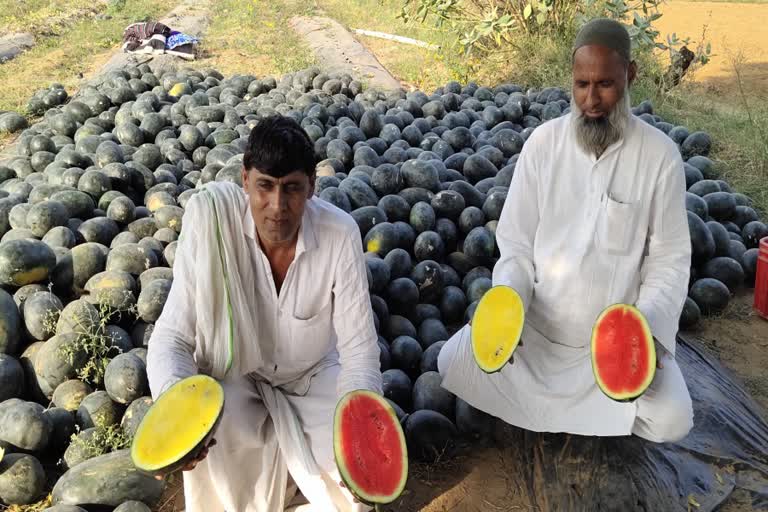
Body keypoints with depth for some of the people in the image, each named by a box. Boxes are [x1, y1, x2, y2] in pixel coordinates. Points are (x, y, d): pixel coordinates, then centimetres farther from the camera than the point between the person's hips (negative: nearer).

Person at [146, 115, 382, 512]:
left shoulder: (339, 233, -22)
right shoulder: (213, 220, -25)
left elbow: (358, 349, -17)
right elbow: (172, 337, -22)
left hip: (315, 378, 1)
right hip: (236, 380, -1)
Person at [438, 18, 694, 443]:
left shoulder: (660, 155, -11)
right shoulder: (543, 143, -7)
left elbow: (668, 260, -6)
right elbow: (516, 244, -4)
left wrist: (648, 328, -23)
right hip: (536, 320, 2)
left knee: (671, 421, -19)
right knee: (452, 363, -13)